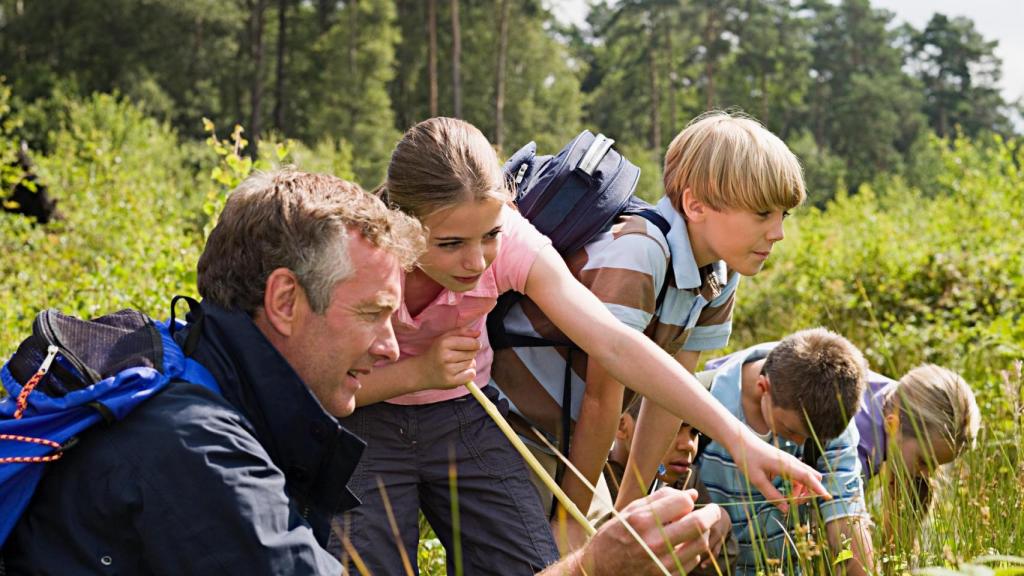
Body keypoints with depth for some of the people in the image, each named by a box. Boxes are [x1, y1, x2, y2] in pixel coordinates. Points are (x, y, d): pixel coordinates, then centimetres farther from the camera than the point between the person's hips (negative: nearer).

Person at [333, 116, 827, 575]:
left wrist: (738, 439, -33)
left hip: (462, 416, 2)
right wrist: (420, 373, -31)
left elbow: (615, 344, -28)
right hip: (364, 422, -2)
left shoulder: (512, 243, -23)